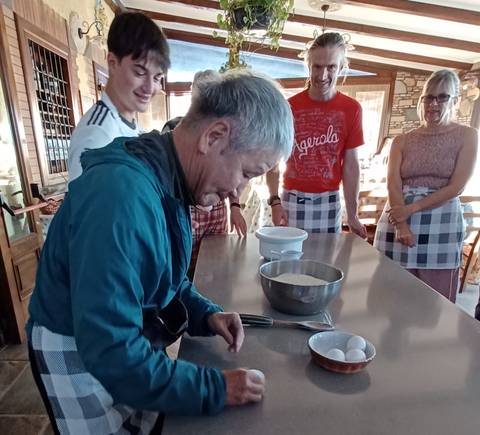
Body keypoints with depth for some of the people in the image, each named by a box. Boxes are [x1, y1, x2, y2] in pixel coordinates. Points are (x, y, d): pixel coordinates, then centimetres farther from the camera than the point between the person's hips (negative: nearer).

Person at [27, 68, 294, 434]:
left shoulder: (166, 182, -4)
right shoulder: (123, 193, -35)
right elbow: (110, 351, -34)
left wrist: (204, 313, -7)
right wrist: (214, 390, -24)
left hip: (120, 342, 8)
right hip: (79, 356, -7)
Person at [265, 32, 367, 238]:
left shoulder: (352, 109, 0)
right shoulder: (289, 107, -3)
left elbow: (350, 165, 2)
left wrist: (352, 215, 1)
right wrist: (275, 201, -15)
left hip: (329, 201, 1)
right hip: (293, 199, -1)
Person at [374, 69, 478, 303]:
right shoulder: (402, 141, 11)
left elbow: (455, 187, -4)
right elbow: (393, 185, -2)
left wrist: (411, 209, -14)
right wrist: (402, 226, -16)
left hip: (441, 226, -1)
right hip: (398, 224, 2)